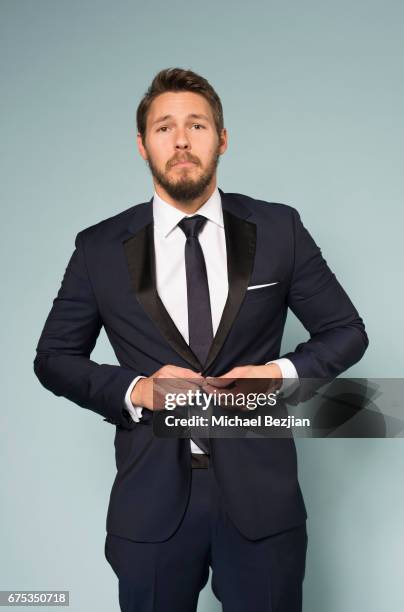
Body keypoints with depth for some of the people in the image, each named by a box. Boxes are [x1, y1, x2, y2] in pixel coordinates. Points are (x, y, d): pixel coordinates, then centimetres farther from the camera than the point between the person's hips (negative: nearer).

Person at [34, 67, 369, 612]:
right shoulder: (100, 248, 0)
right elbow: (53, 356, 6)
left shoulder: (278, 229, 0)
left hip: (260, 492, 0)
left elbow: (346, 331, 6)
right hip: (151, 501, 0)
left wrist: (284, 373, -12)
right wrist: (133, 390, -11)